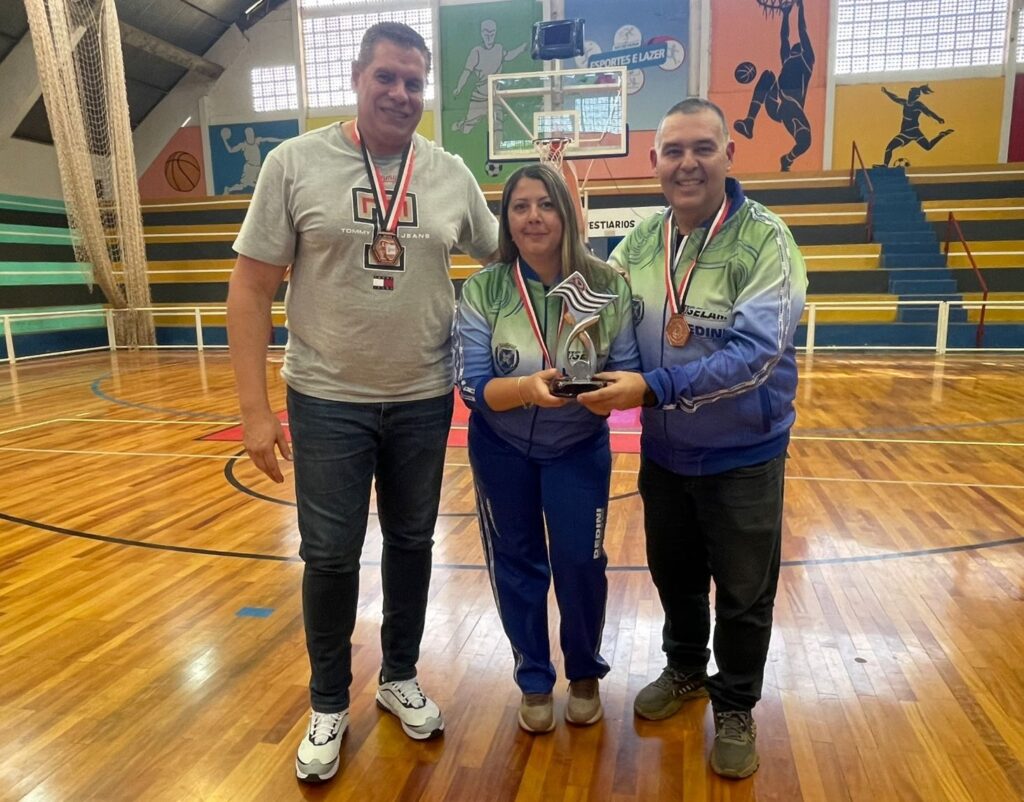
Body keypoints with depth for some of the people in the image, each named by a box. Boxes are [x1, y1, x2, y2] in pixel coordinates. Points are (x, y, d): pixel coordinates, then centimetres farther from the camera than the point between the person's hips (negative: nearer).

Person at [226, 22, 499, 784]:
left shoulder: (451, 174, 1)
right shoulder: (295, 162, -6)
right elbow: (252, 290, -7)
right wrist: (255, 407, -11)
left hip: (424, 400, 3)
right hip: (327, 400, -2)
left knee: (411, 544, 15)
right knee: (330, 556, 6)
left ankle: (400, 678, 38)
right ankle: (329, 705, 29)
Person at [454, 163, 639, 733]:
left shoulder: (607, 286, -14)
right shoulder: (483, 291, -13)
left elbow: (628, 371, -11)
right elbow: (472, 387, -17)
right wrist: (527, 388, -36)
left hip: (579, 448, 0)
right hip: (502, 449, 1)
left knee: (580, 563, 1)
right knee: (517, 564, 11)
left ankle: (586, 675, 31)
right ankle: (536, 683, 34)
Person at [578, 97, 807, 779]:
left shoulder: (766, 240, -17)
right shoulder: (637, 244, -2)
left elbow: (756, 351, -27)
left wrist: (652, 387, -33)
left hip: (743, 457, -4)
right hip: (663, 453, 4)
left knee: (743, 594, 13)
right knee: (674, 575, 21)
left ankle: (735, 708, 36)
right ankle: (685, 669, 47)